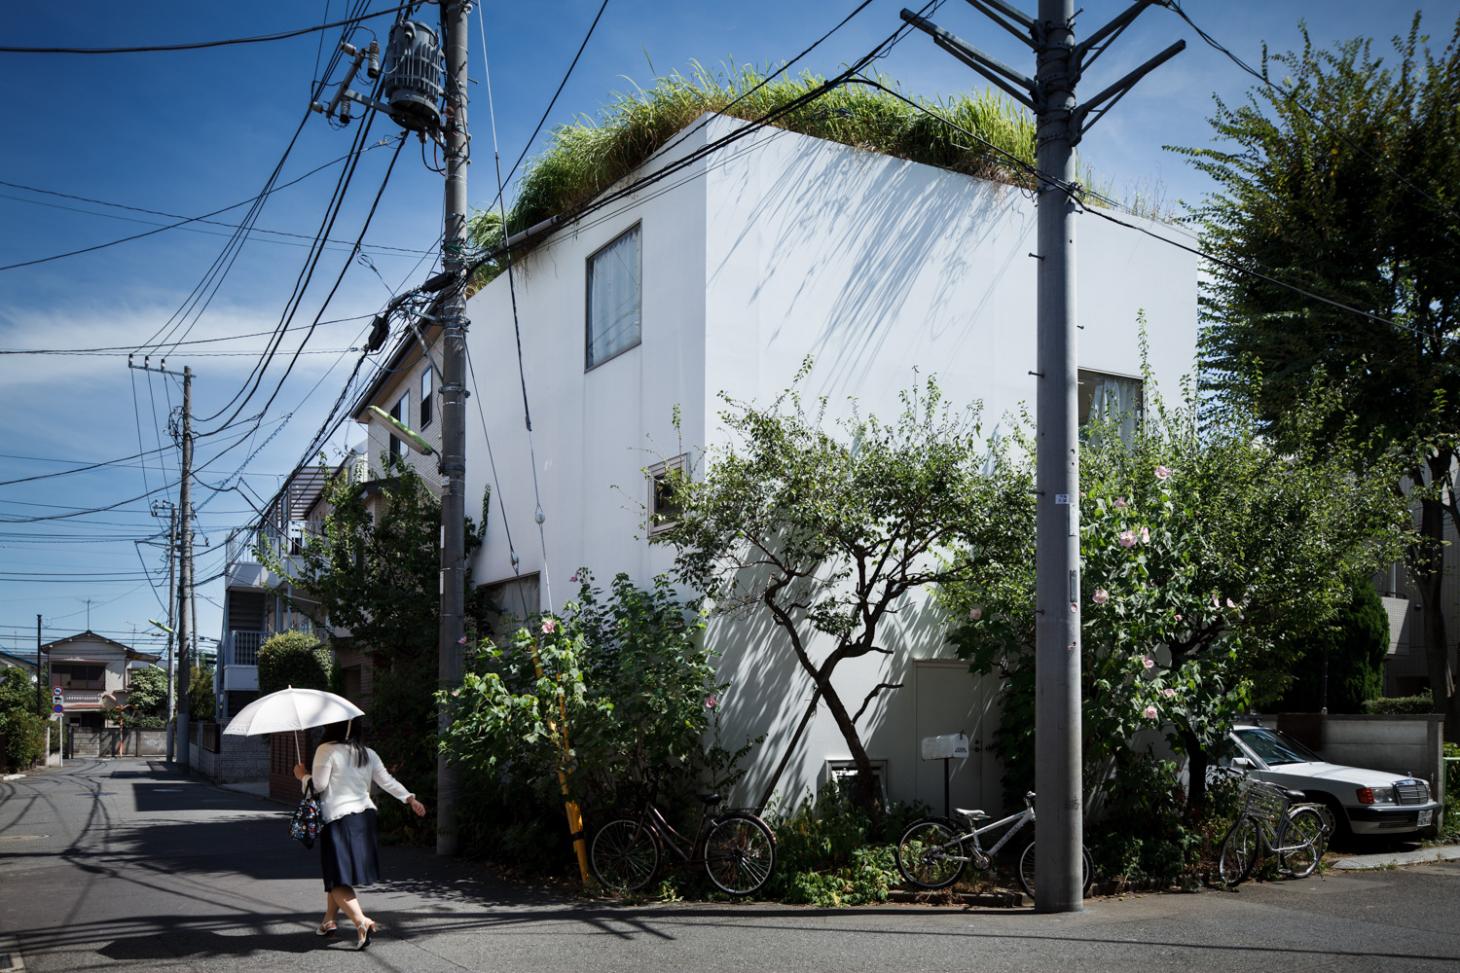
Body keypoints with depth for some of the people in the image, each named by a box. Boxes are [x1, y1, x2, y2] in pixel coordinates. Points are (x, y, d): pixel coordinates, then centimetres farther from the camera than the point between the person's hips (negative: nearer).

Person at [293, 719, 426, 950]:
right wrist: (410, 798, 11)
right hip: (364, 816, 7)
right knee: (338, 873, 23)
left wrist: (302, 775, 8)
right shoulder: (368, 754, 9)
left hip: (337, 819, -6)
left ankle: (362, 922, -22)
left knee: (338, 880, -4)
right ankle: (329, 921, 32)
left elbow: (318, 785, -9)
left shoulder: (326, 750, -8)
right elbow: (387, 781, 7)